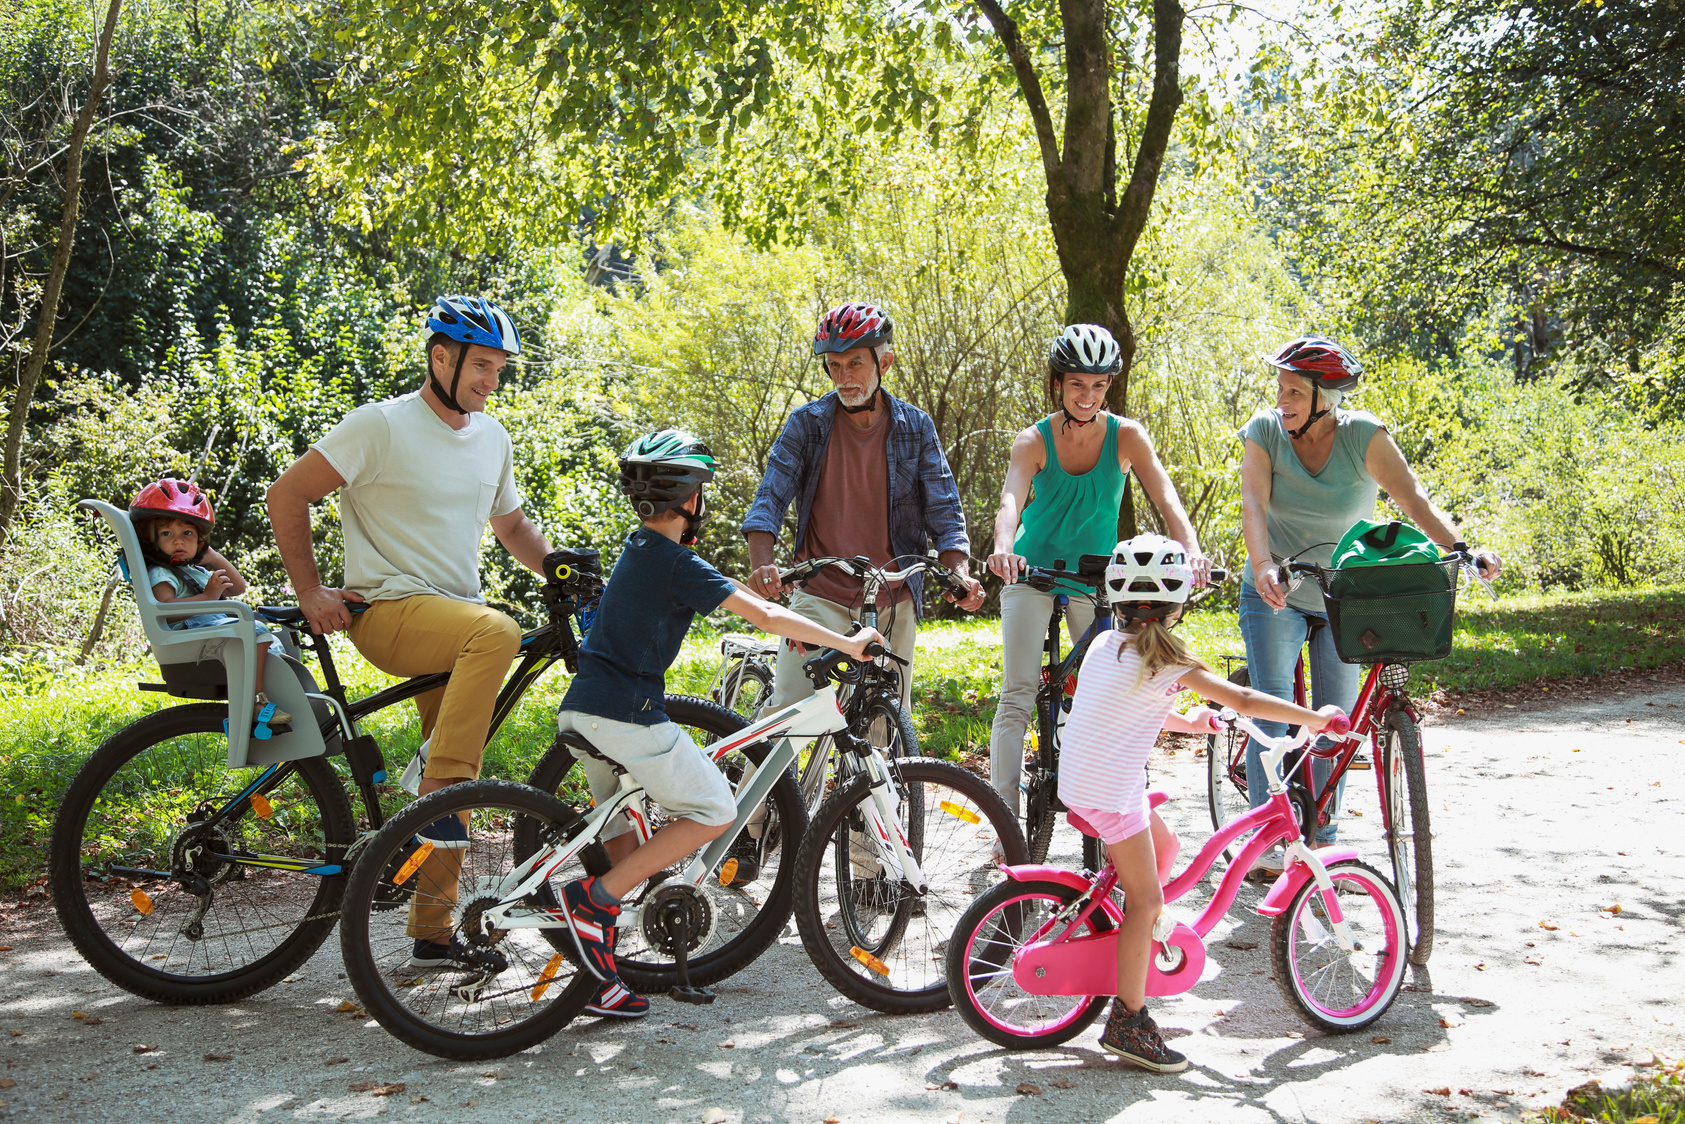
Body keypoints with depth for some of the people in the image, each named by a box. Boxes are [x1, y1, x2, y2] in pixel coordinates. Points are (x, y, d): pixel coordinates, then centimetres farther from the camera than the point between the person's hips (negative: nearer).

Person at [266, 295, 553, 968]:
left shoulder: (492, 437, 12)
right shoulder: (381, 425, -9)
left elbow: (511, 525, 25)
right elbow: (287, 495, -7)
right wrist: (310, 592, -10)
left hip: (454, 615, 7)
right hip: (389, 609, -7)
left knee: (459, 785, 4)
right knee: (498, 633, -36)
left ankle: (432, 933, 14)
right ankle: (439, 793, -27)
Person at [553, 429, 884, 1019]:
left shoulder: (637, 548, 16)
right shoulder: (678, 564, -12)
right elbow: (767, 617, -17)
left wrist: (796, 626, 29)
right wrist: (849, 644, -9)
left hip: (580, 710, 9)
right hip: (628, 714, -9)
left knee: (625, 829, 17)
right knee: (715, 811, 1)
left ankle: (602, 984, 16)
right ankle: (595, 898, -6)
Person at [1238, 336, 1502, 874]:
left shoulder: (1363, 435, -15)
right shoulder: (1265, 431, -12)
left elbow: (1413, 498, -25)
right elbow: (1253, 503, -25)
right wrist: (1263, 566, -43)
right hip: (1276, 593, 0)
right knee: (1273, 712, -9)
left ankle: (1323, 839, 19)